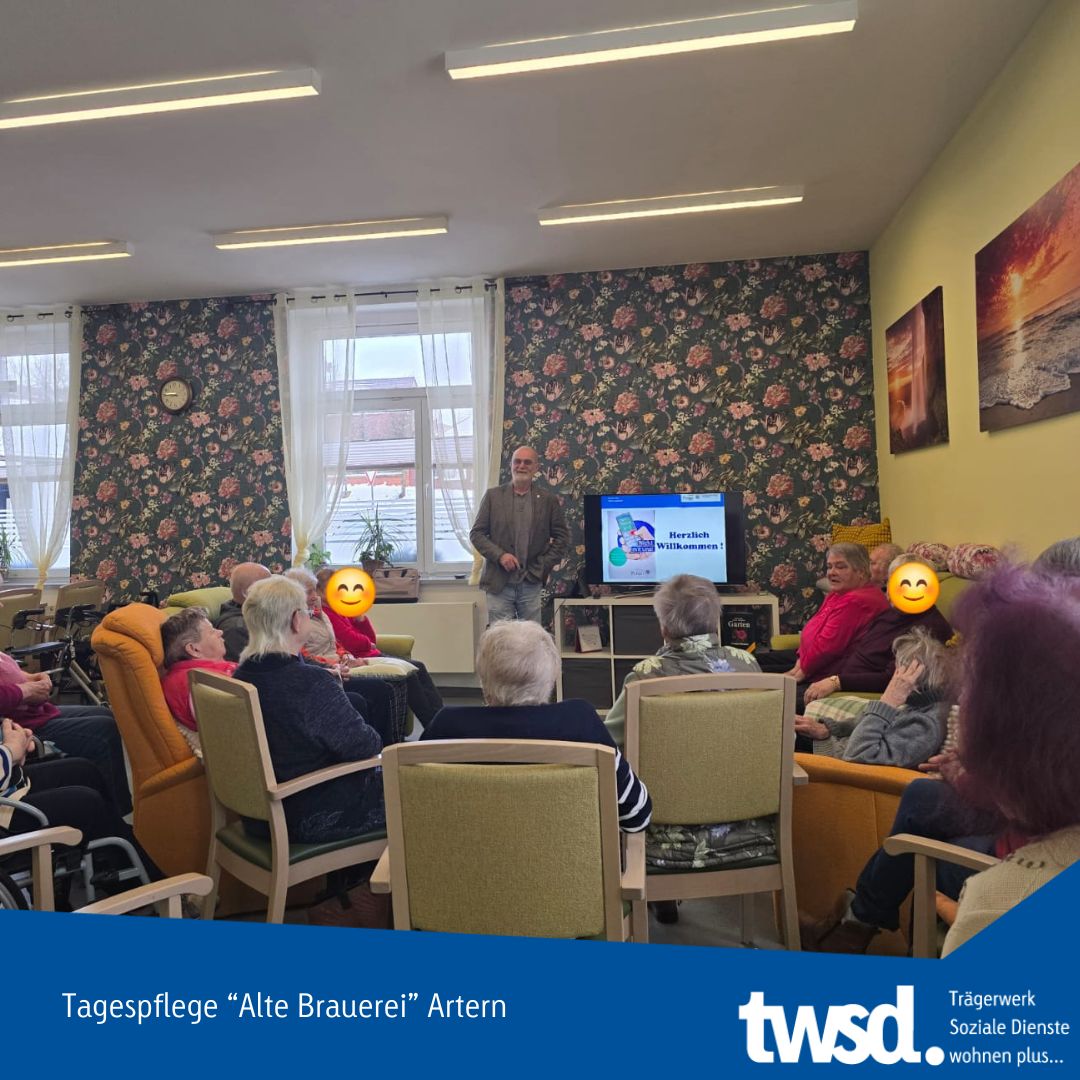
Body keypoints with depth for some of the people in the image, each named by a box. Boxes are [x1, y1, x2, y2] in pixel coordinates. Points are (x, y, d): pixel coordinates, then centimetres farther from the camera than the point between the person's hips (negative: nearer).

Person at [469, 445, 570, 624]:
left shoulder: (548, 500, 6)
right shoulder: (492, 496, 5)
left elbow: (562, 536, 10)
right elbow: (476, 533, 4)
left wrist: (543, 566, -1)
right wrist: (500, 555, -11)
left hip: (532, 584, 1)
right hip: (499, 584, -1)